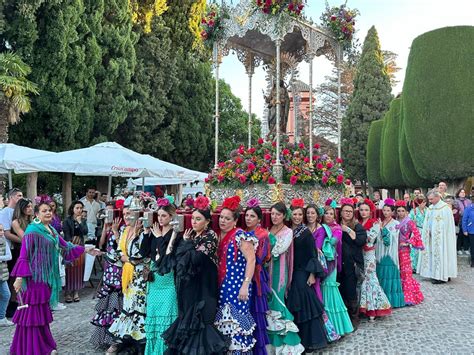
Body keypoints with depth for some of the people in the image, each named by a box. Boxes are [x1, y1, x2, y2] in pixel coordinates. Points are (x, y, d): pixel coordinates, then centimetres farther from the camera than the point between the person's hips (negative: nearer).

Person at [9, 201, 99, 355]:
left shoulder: (52, 230, 12)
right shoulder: (32, 230, -10)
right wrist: (19, 277, -19)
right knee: (33, 312, -1)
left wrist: (86, 250, 13)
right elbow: (24, 255, -14)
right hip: (35, 276, -8)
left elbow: (65, 247, 17)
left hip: (47, 275, 8)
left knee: (42, 311, 15)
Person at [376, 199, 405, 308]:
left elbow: (390, 237, -14)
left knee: (389, 276, -4)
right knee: (381, 277, 7)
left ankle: (391, 300, 5)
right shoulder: (380, 223, 12)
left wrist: (382, 228, -20)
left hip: (390, 254, -5)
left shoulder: (395, 224, -3)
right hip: (380, 254, 5)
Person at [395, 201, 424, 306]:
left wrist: (408, 243, -12)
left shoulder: (409, 222, -7)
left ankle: (408, 296, 1)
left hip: (404, 250, -5)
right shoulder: (396, 222, 10)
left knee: (405, 271, -5)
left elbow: (417, 234, -13)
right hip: (396, 249, 5)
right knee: (398, 271, 9)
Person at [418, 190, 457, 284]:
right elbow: (427, 222, 14)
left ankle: (441, 276, 1)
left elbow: (447, 223, -12)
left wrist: (435, 232, -12)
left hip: (440, 237, -7)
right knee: (431, 253, 7)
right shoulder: (430, 208, 12)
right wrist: (428, 232, -1)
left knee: (440, 254, -5)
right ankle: (434, 274, 13)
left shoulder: (445, 208, -9)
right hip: (431, 236, 7)